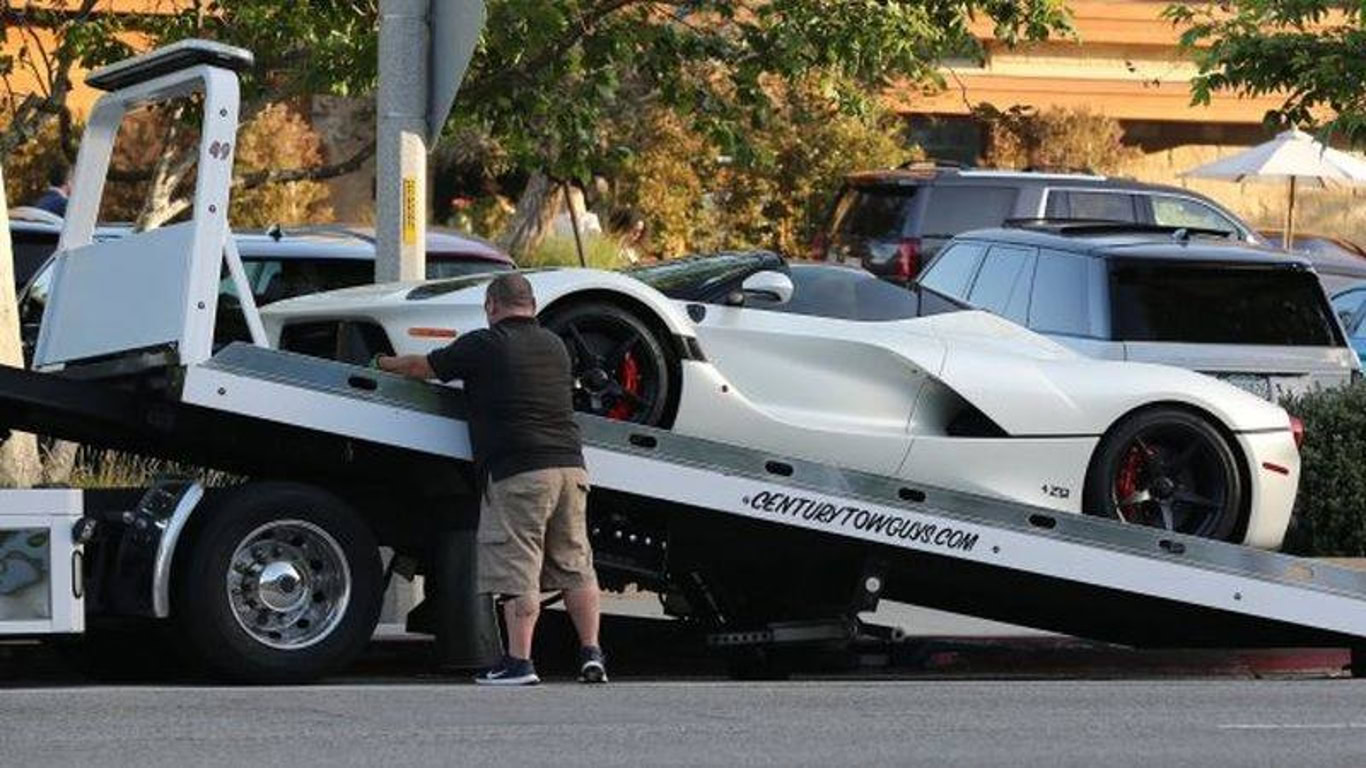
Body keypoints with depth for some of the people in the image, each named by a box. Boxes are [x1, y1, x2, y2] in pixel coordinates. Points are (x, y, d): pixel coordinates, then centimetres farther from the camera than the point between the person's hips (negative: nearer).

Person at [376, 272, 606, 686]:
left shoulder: (484, 345, -2)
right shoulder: (554, 346, 17)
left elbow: (422, 367, 8)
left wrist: (385, 363, 29)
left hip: (517, 472, -6)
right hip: (570, 465, 6)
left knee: (517, 572, -5)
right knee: (575, 565, 11)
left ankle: (519, 662, -8)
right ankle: (591, 654, 8)